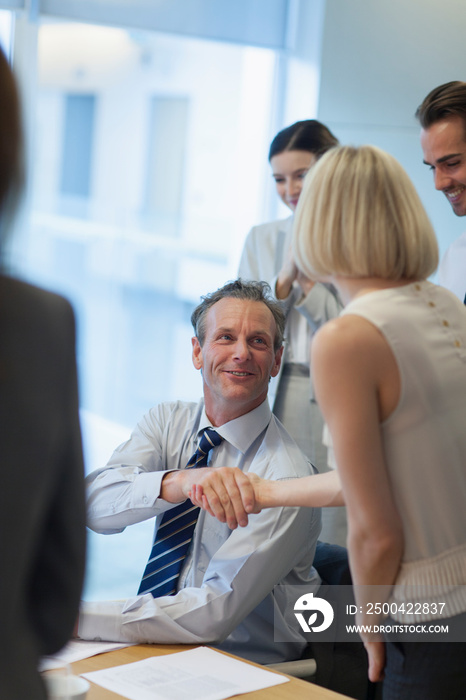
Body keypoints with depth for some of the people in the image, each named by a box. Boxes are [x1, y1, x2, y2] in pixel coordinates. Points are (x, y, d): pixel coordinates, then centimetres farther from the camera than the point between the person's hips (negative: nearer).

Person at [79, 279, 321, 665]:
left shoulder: (285, 477, -19)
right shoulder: (168, 421, -1)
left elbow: (216, 612, -23)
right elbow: (94, 503, -18)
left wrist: (73, 615, -25)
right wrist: (178, 482, -38)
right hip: (166, 647, 5)